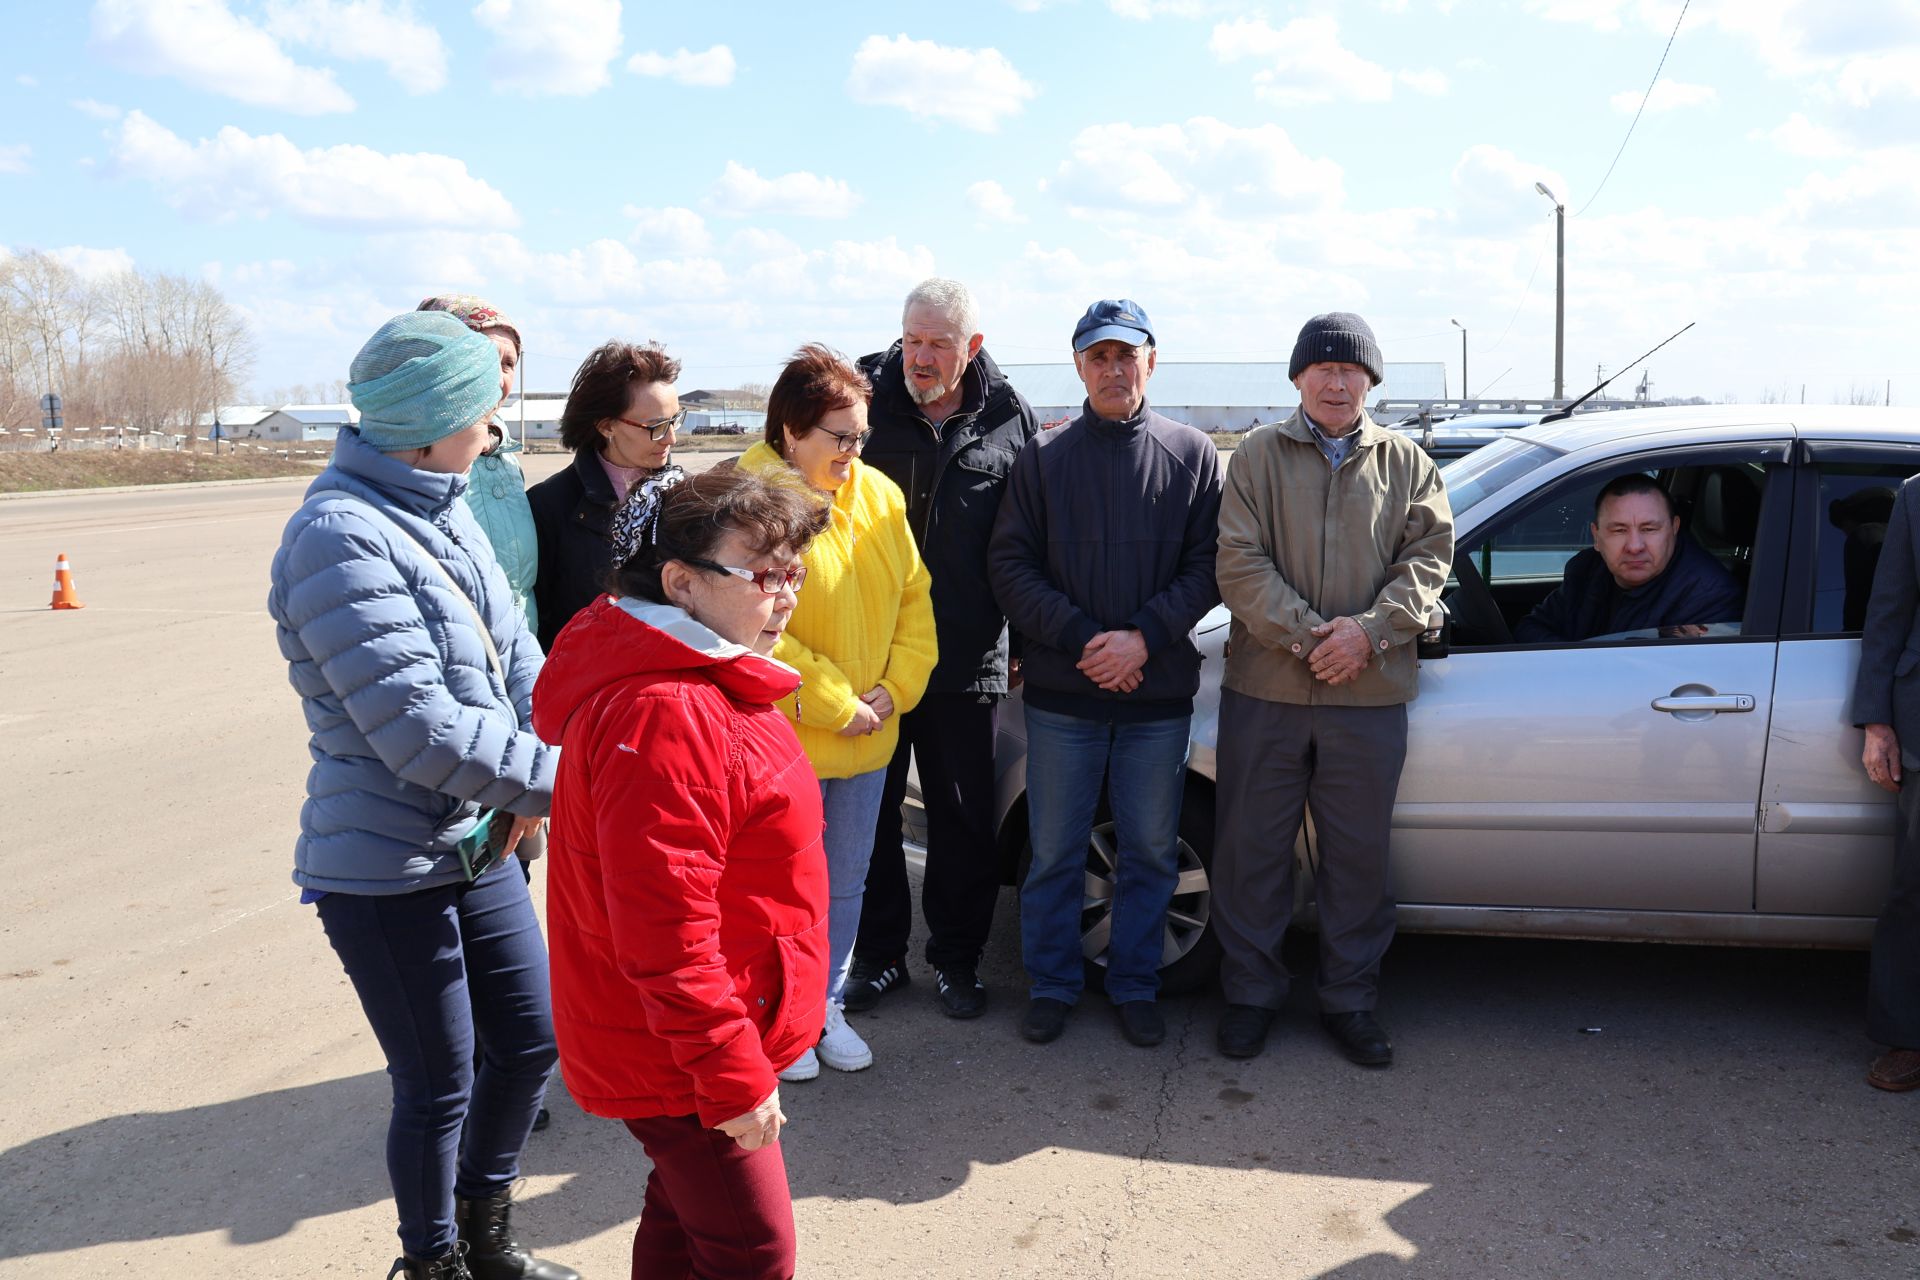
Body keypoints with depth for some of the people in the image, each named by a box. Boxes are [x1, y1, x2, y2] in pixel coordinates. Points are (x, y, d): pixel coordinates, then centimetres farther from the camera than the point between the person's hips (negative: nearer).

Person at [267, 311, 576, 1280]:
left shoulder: (442, 509, 6)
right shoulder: (343, 537, -22)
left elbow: (513, 652, 3)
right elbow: (419, 729, -26)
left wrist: (541, 772, -13)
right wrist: (557, 780, -20)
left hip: (479, 843, 9)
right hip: (387, 871, -8)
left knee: (530, 1035, 19)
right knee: (438, 1086, 8)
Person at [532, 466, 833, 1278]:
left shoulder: (707, 685, 7)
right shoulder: (664, 717, -29)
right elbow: (663, 929, -30)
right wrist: (734, 1075, -23)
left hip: (677, 1041, 10)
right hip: (676, 1057, -10)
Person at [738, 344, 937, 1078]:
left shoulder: (877, 495, 3)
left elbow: (915, 595, 8)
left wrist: (896, 688, -5)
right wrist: (835, 704, -17)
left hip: (867, 739, 6)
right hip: (781, 740, -6)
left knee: (845, 882, 18)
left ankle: (827, 1007, 36)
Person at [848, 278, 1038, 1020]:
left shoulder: (1008, 419, 1)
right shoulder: (864, 397, -1)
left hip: (967, 658, 0)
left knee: (965, 817, 10)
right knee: (868, 809, 10)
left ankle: (955, 958, 27)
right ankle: (878, 954, 27)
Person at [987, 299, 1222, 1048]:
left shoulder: (1192, 456, 4)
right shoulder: (1043, 458, 4)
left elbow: (1208, 566, 0)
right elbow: (1010, 565, -1)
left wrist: (1144, 638, -14)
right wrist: (1080, 640, -12)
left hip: (1159, 691, 1)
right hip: (1061, 692, 0)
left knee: (1150, 851, 10)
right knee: (1055, 852, 8)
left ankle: (1134, 986, 26)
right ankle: (1051, 985, 24)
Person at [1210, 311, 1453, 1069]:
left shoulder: (1407, 464, 10)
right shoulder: (1260, 457, 4)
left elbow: (1428, 557, 2)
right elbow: (1239, 561, -5)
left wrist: (1370, 631, -14)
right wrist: (1305, 635, -15)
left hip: (1370, 694, 1)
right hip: (1264, 690, -1)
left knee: (1359, 854, 9)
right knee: (1252, 849, 6)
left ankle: (1349, 999, 24)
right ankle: (1250, 992, 22)